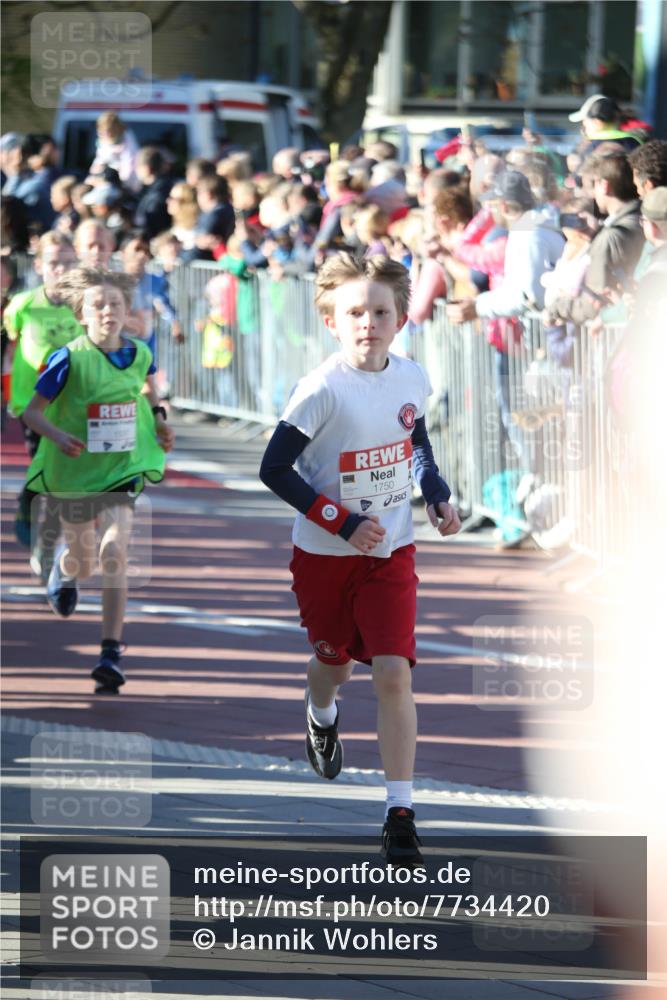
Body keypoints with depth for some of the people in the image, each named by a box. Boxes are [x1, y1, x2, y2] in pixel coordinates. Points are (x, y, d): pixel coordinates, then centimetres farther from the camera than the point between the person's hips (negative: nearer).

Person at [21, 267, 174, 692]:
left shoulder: (139, 355, -4)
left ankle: (112, 653, -16)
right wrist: (57, 436, -30)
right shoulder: (69, 359, -16)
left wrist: (158, 421, 4)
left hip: (123, 470, 1)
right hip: (76, 471, -1)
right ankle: (64, 565, 58)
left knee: (115, 553, -18)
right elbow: (33, 411, -11)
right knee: (83, 562, 16)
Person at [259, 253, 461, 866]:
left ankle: (401, 813, -9)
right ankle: (321, 717, 57)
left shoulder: (412, 379, -5)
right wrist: (343, 523, -22)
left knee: (393, 673, -11)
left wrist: (437, 495, 1)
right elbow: (275, 470, -19)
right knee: (335, 660, 19)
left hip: (391, 551, 2)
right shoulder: (323, 390, -21)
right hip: (324, 555, -2)